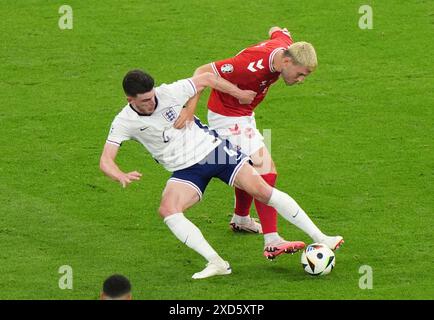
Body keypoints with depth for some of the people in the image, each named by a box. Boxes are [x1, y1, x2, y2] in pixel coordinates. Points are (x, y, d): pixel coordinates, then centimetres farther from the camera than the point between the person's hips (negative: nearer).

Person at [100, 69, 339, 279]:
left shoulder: (169, 93, -15)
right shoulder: (124, 122, -13)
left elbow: (206, 79, -1)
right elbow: (106, 161, -17)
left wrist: (239, 94, 8)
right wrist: (121, 177, -39)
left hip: (213, 149, 0)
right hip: (186, 170, 0)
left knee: (263, 190, -9)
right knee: (167, 210, -28)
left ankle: (320, 238, 0)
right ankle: (216, 263, -29)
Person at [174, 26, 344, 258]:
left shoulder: (286, 45, -12)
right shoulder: (253, 66, -36)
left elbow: (276, 31, 14)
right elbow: (203, 72, -32)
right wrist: (190, 107, -38)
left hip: (244, 114, 10)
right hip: (228, 118, -10)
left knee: (249, 169, 27)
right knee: (266, 172, -17)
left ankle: (240, 219, 51)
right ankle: (272, 243, -21)